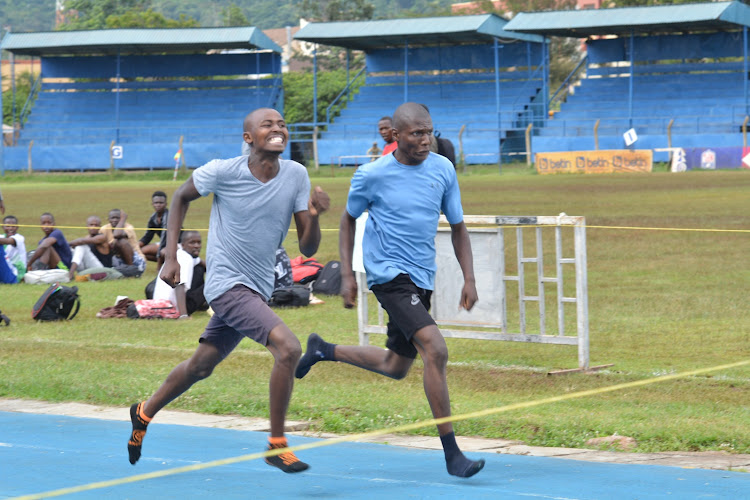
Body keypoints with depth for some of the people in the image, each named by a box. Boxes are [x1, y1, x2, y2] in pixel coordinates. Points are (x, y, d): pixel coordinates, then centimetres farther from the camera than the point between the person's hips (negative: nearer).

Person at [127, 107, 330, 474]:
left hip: (258, 289, 6)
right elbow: (181, 197, 6)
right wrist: (170, 257, 0)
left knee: (201, 365, 19)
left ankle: (144, 414, 43)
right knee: (288, 348, -23)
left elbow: (307, 249, -3)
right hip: (227, 283, -6)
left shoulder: (296, 176, -3)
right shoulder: (223, 172, -14)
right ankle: (277, 445, -11)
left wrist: (313, 217, -24)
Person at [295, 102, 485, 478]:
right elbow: (349, 219, 7)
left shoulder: (443, 170, 2)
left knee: (396, 367, 16)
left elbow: (457, 227, 10)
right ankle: (451, 453, -17)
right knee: (435, 349, -22)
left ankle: (324, 351, 41)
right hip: (389, 274, -6)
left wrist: (469, 279, 1)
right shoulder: (372, 175, -9)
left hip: (422, 279, 6)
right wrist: (347, 275, 2)